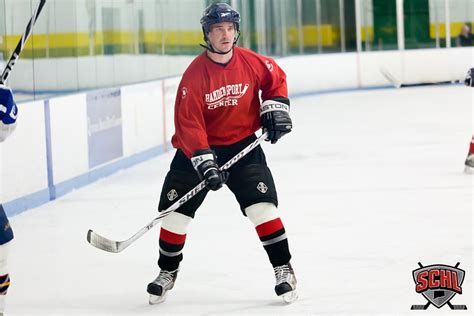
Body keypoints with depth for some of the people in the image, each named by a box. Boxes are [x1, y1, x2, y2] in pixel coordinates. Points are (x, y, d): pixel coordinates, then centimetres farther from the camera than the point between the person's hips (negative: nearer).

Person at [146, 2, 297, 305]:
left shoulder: (252, 62, -11)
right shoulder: (195, 74, -20)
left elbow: (276, 78, 11)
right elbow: (188, 123, -22)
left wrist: (275, 107, -2)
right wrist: (203, 161, -30)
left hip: (243, 144, 1)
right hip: (199, 147, -1)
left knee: (262, 205, -13)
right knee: (176, 209, -1)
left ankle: (283, 269, -1)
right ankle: (168, 271, 20)